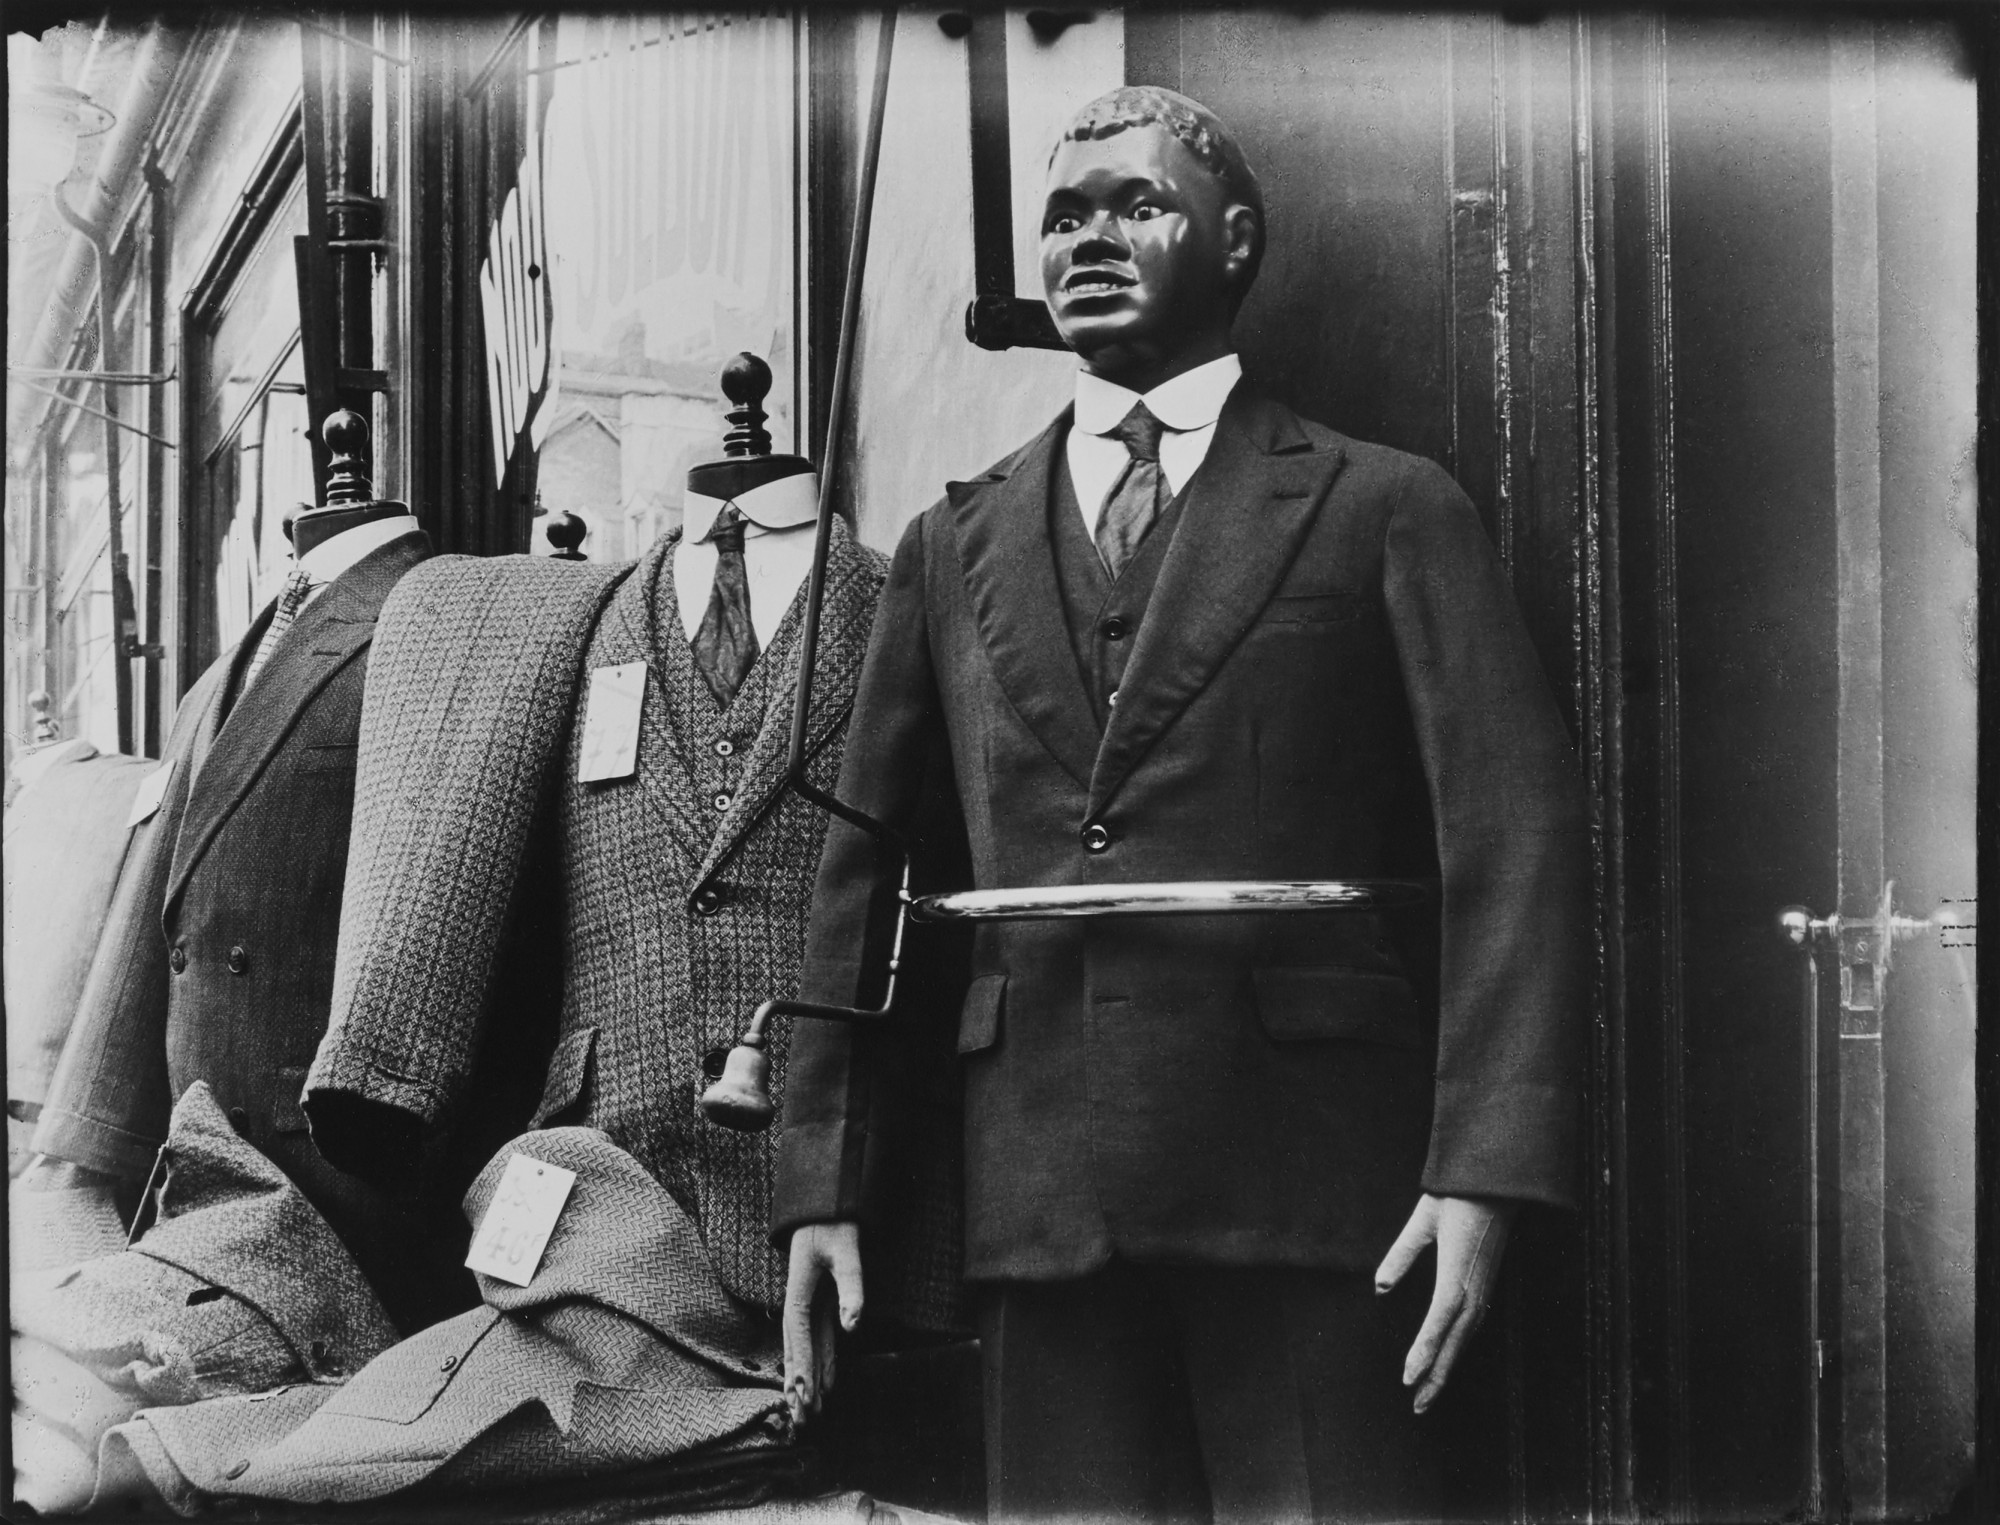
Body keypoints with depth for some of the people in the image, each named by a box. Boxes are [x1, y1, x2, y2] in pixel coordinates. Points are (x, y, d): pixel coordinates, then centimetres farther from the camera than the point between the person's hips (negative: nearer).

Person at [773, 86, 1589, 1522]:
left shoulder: (1387, 512, 4)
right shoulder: (955, 546, 15)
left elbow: (1515, 837, -4)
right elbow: (865, 872, 15)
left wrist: (1485, 1170, -15)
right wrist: (824, 1183, 8)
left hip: (1306, 1184, -3)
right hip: (1039, 1182, 3)